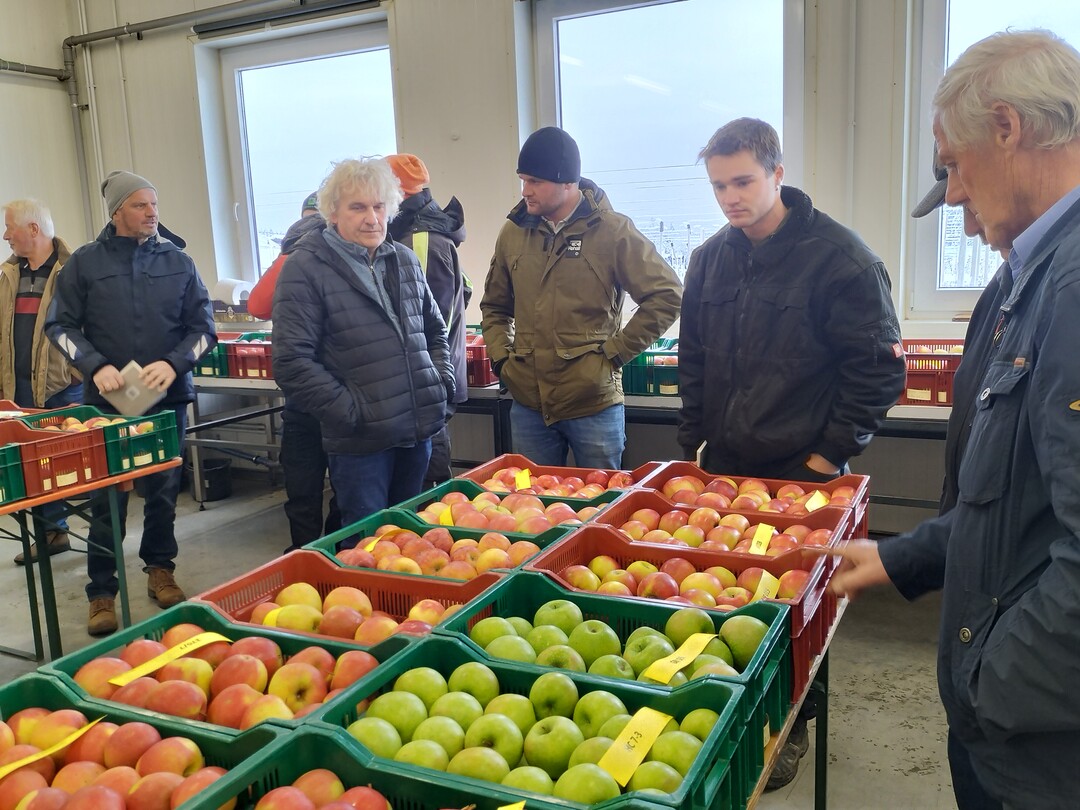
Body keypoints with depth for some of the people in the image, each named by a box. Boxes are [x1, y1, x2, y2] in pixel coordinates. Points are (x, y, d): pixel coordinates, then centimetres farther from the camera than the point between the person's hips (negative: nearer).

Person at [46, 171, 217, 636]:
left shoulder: (178, 262, 4)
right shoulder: (85, 262, 1)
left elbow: (203, 327, 4)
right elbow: (60, 325, 3)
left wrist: (173, 363, -13)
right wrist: (95, 367, -12)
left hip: (168, 397, 2)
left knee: (164, 492, 11)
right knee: (107, 500, 2)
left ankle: (160, 570, 30)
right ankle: (101, 593, 13)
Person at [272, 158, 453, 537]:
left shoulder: (404, 260, 10)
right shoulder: (305, 267, -9)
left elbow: (435, 329, 21)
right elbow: (292, 362, -14)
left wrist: (442, 382, 6)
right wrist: (351, 412, -15)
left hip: (418, 432, 6)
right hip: (361, 441, -5)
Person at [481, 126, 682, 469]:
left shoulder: (612, 230, -7)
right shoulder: (514, 232, 7)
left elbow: (667, 295, -9)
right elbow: (494, 306, 21)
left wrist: (616, 351, -10)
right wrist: (501, 357, 6)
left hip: (593, 403, -4)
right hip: (528, 404, 4)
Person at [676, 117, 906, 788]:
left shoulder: (839, 256, -12)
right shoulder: (710, 260, 5)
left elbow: (878, 367, -9)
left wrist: (832, 453, -9)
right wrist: (695, 440, 9)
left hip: (804, 470, -4)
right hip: (723, 465, 5)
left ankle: (793, 724, 28)